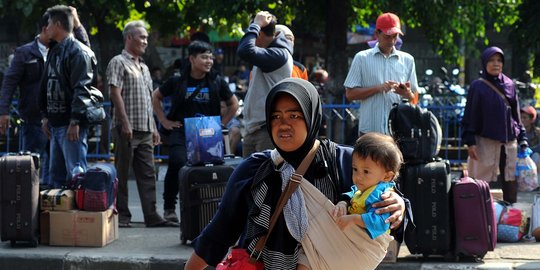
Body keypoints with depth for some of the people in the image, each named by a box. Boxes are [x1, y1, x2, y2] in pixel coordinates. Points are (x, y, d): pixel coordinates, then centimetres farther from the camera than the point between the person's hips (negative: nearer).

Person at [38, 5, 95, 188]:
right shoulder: (54, 51, 18)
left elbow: (82, 90, -18)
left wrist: (75, 121, -23)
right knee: (56, 173, 12)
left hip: (71, 126, -9)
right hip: (55, 124, 9)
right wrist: (45, 116, 17)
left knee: (75, 174, -9)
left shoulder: (79, 52, -11)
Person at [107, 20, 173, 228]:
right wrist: (125, 123, -19)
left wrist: (154, 128, 19)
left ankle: (151, 216, 4)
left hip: (145, 130, 8)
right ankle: (122, 216, 2)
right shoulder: (119, 62, -4)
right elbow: (115, 93, -13)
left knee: (147, 174, 4)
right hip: (127, 129, -8)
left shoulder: (143, 67, 22)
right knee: (122, 174, -2)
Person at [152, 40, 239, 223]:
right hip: (180, 131, -2)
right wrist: (164, 121, 10)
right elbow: (156, 97, 17)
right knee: (178, 164, -21)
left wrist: (221, 124, 7)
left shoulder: (217, 81, 6)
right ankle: (169, 207, -5)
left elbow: (233, 104, 18)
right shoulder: (178, 81, 3)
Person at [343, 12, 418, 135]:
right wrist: (378, 88, -11)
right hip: (369, 130, -2)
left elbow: (414, 100, 13)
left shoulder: (407, 60, 13)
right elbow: (350, 94, 1)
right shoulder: (362, 58, 6)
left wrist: (407, 93, -11)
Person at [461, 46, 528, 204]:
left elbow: (516, 114, 16)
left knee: (511, 184, 5)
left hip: (510, 141, 4)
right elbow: (470, 116, -2)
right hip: (486, 141, -4)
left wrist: (522, 139, 11)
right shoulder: (478, 86, 1)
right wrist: (470, 142, -9)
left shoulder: (509, 85, 12)